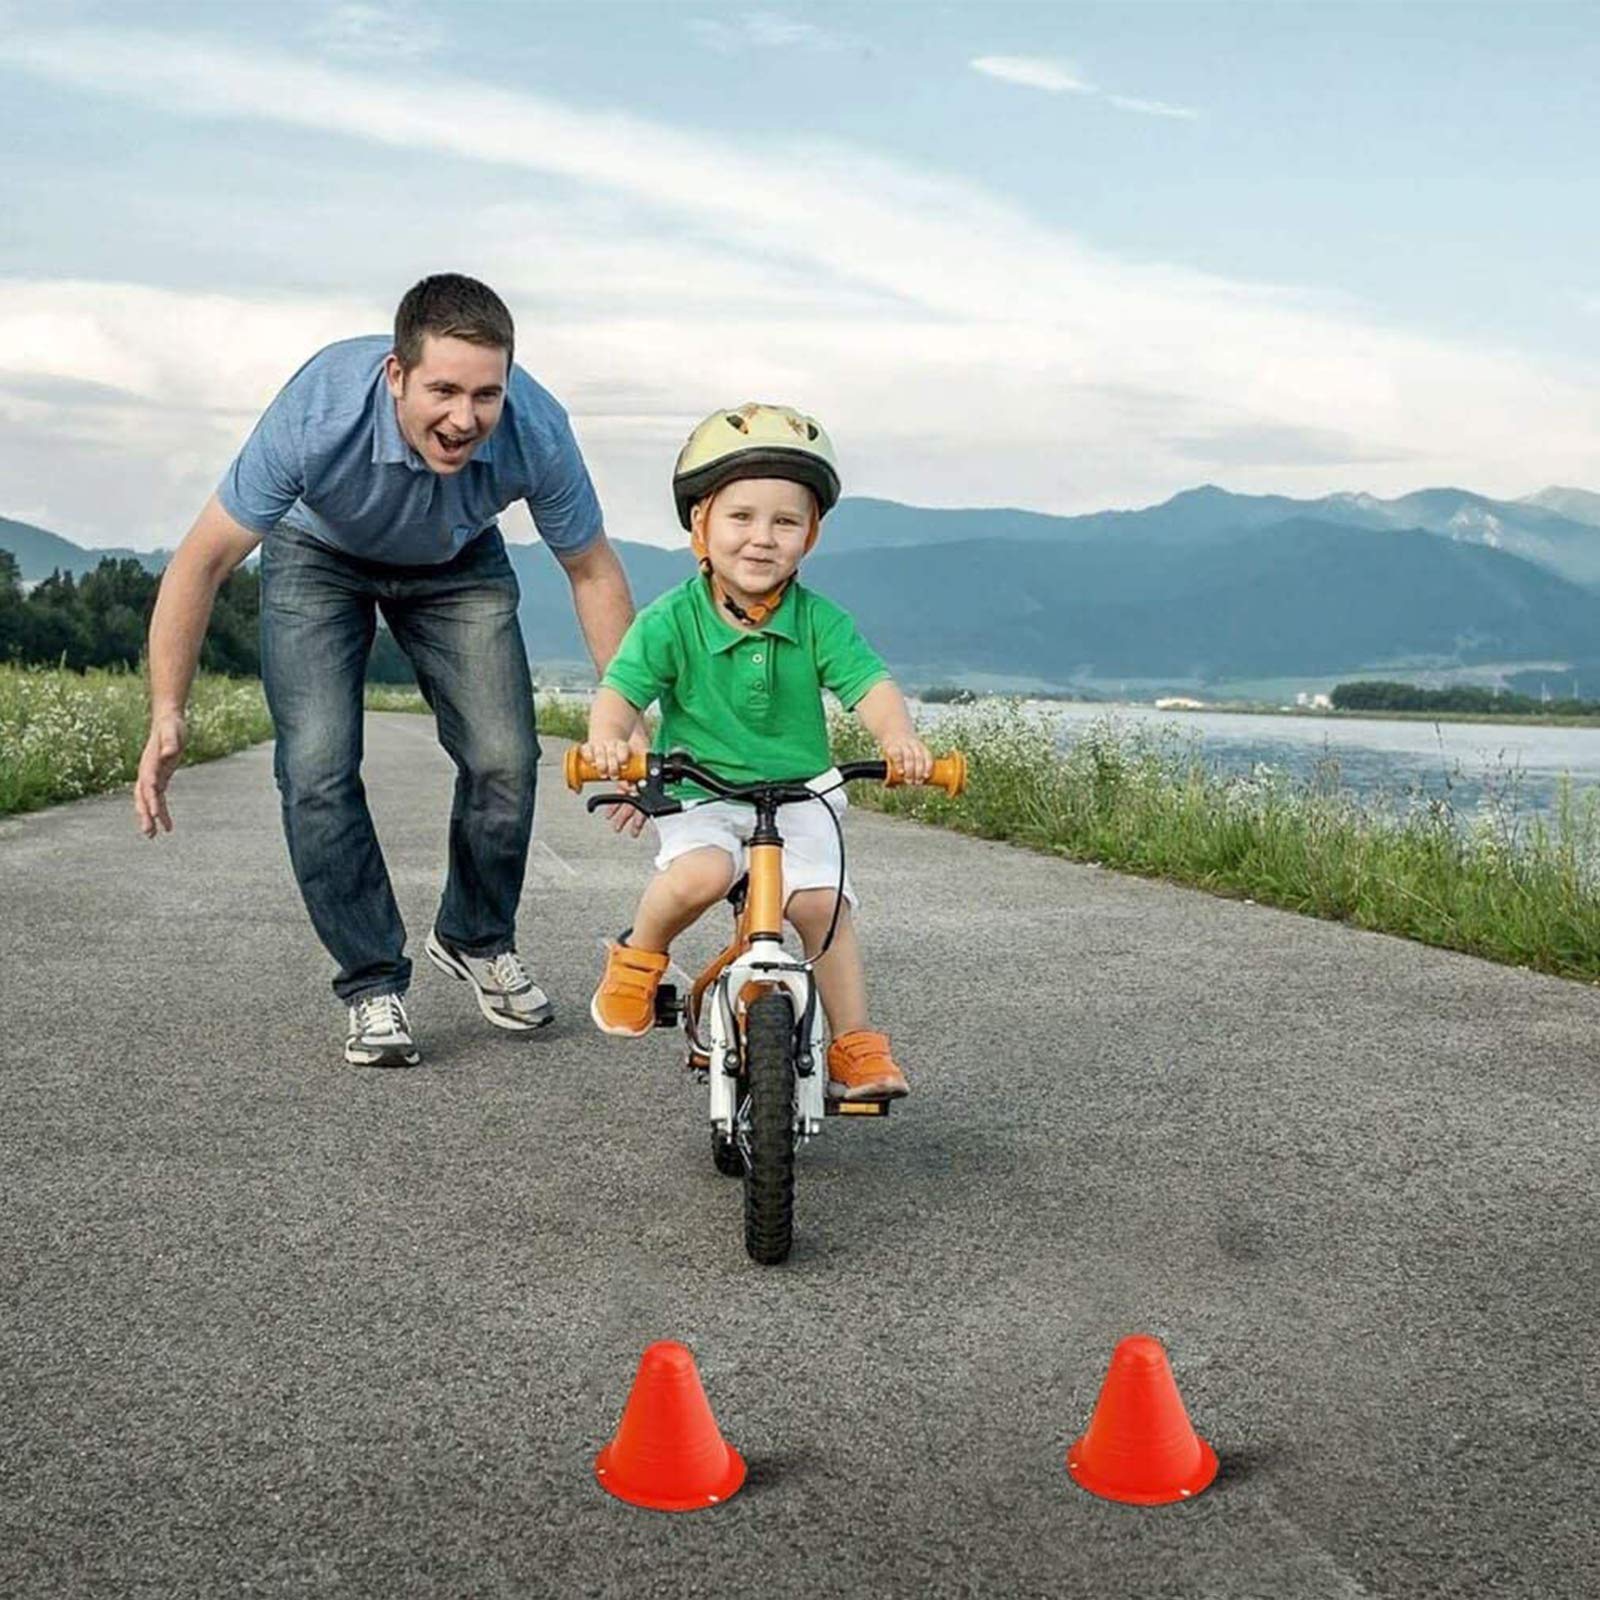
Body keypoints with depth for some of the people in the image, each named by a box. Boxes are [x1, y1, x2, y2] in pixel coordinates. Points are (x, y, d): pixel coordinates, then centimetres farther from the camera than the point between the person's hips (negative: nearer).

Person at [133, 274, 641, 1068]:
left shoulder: (535, 432, -33)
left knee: (504, 759, -12)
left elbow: (592, 570, -14)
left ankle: (476, 939, 15)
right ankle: (373, 984, 1)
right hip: (319, 557, -1)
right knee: (317, 770, -17)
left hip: (459, 565, 2)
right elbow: (204, 558, -27)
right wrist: (167, 717, -28)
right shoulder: (320, 414, -39)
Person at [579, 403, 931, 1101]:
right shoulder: (671, 620, -8)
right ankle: (638, 956, 0)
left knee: (823, 904, -14)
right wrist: (607, 736, -36)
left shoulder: (819, 622, -5)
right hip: (699, 795, -2)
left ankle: (855, 1045, 2)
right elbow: (623, 685, -13)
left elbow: (868, 683, -14)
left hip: (799, 795, 2)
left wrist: (897, 734, -36)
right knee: (700, 875, -31)